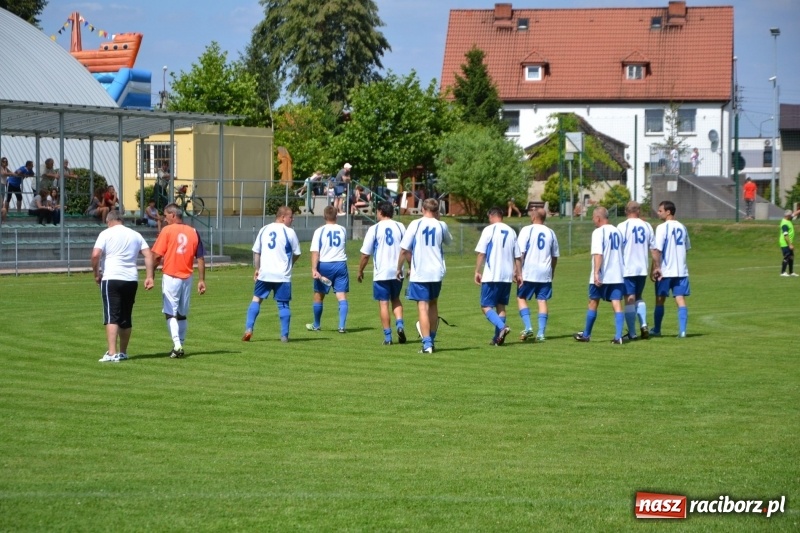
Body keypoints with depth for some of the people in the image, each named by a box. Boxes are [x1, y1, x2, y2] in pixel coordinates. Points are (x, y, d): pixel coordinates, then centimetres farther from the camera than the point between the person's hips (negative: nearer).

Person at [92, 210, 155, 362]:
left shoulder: (106, 234, 1)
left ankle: (112, 353, -19)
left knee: (112, 317, -8)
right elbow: (148, 255, 7)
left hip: (111, 279, -5)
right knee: (126, 318, 14)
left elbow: (95, 255, -12)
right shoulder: (135, 235, 15)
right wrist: (149, 277, 4)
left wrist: (96, 274, 0)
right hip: (131, 279, 5)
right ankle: (123, 352, 23)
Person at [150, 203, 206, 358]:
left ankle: (177, 344, -17)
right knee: (182, 314, 14)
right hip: (187, 278, 4)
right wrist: (202, 280, 9)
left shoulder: (167, 230, -7)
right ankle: (180, 346, 17)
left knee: (170, 313, -2)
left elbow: (157, 256, -10)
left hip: (171, 277, -4)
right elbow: (200, 258, 5)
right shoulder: (193, 232, 5)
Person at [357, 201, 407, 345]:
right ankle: (400, 325, -2)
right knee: (395, 299, 21)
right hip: (397, 272, 3)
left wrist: (360, 271, 8)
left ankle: (388, 337, 3)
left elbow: (365, 254, -4)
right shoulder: (400, 227, 3)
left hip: (381, 273, -3)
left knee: (383, 303, 3)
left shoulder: (374, 229, -5)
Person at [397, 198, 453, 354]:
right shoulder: (441, 225, 2)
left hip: (419, 273, -4)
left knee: (423, 307, -5)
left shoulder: (415, 224, -7)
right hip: (437, 272, 4)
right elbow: (449, 240, 24)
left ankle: (427, 344, -12)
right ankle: (431, 339, 29)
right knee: (433, 304, 20)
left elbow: (404, 250, -7)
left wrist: (399, 268, 6)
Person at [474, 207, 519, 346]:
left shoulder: (489, 230, -5)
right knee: (501, 306, 13)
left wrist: (477, 271, -1)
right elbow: (517, 256, 12)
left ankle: (502, 327, -23)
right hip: (507, 276, 5)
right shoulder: (511, 232, 10)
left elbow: (481, 253, -8)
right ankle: (498, 338, 10)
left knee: (486, 306, -1)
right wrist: (516, 273, 22)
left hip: (491, 276, -5)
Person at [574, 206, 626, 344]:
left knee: (593, 303, 10)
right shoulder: (617, 231, 12)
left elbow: (598, 254, -20)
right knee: (617, 305, -1)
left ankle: (586, 335, 22)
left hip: (601, 276, -5)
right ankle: (618, 336, -12)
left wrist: (596, 273, -25)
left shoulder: (598, 232, -10)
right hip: (617, 275, 5)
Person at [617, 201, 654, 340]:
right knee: (638, 297, 20)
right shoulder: (647, 226, 5)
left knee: (630, 300, -1)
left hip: (627, 269, -4)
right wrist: (655, 267, 20)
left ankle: (632, 333, -1)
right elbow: (653, 248, 9)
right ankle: (643, 325, 3)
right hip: (643, 268, 4)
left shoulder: (622, 226, -8)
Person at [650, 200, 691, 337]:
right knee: (680, 300, 0)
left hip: (665, 271, -5)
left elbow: (657, 250, -16)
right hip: (681, 270, 5)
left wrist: (655, 268, -13)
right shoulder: (682, 227, 10)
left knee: (660, 300, 8)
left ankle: (656, 330, 18)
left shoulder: (662, 227, -11)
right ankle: (682, 330, -9)